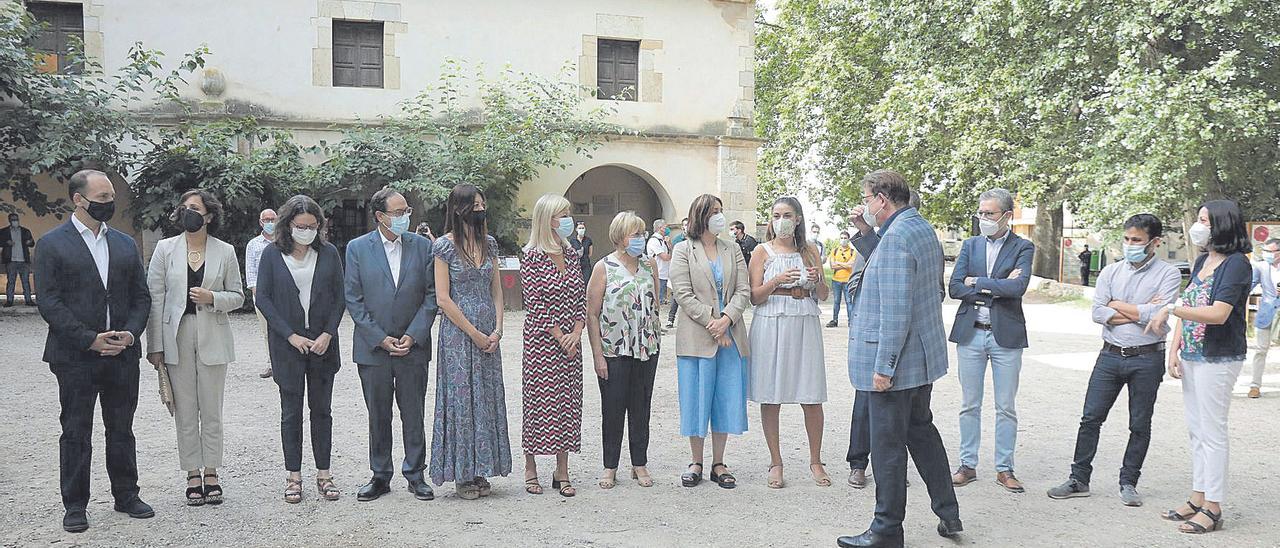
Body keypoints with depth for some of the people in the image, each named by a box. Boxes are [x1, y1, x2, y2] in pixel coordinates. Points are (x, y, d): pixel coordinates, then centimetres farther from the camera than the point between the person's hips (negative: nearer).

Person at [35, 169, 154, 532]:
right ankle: (75, 506, 15)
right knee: (76, 433, 5)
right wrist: (90, 340, -16)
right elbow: (49, 302, -9)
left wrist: (131, 333, -6)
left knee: (122, 430, 12)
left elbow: (141, 296, 12)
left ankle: (126, 495, 23)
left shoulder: (125, 244, 11)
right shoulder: (52, 244, -3)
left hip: (122, 354, 4)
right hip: (75, 357, -4)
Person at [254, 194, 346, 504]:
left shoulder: (328, 253, 2)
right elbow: (263, 298, -3)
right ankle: (293, 476, 14)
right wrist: (290, 335, -10)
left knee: (322, 409, 7)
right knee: (291, 412, 5)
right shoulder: (272, 255, -1)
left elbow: (339, 296, 4)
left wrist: (328, 334, -8)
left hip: (322, 343, 1)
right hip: (287, 345, -1)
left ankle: (324, 474, 15)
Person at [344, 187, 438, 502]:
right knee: (378, 416, 9)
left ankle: (415, 475, 18)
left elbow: (432, 295, 1)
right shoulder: (357, 249, 0)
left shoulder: (422, 246, 2)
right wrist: (380, 338, -9)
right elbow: (353, 300, -2)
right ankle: (380, 476, 22)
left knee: (413, 414, 6)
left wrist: (413, 335, -9)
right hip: (373, 347, 0)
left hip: (413, 346, 0)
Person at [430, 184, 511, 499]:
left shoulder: (489, 243, 9)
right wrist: (474, 333, -12)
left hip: (488, 335, 6)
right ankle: (462, 475, 10)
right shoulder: (445, 245, -7)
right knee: (461, 400, -1)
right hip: (458, 333, -5)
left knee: (487, 399, 7)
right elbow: (443, 299, -11)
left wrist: (497, 331, -3)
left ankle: (480, 471, 17)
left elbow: (497, 291, 11)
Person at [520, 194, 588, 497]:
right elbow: (536, 303, -13)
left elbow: (581, 297, 10)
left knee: (568, 402, 7)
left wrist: (577, 332, -4)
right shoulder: (532, 256, -8)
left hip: (570, 340, 6)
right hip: (541, 341, -6)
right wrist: (560, 338, -13)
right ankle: (531, 469, 14)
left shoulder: (570, 253, 10)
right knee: (539, 401, 1)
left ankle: (562, 472, 15)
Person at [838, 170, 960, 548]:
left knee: (887, 445, 1)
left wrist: (884, 366, -21)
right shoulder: (925, 230, 11)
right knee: (922, 433, 20)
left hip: (894, 362, -10)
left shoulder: (896, 237, -20)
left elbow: (896, 310, -24)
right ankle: (948, 514, 29)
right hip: (923, 356, 10)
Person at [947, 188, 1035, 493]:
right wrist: (996, 287, -11)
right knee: (969, 405, 9)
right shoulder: (970, 245, 8)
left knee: (1006, 407, 5)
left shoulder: (1023, 248, -1)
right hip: (970, 333, 3)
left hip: (1006, 335, -2)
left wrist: (978, 282, -12)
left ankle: (1004, 469, 16)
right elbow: (954, 287, -3)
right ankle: (968, 466, 17)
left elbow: (1018, 287, -18)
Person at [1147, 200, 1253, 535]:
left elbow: (1218, 313, -25)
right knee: (1196, 430, 14)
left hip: (1218, 359, -9)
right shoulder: (1202, 261, 12)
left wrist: (1170, 309, -22)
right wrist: (1175, 351, 6)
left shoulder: (1237, 264, -14)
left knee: (1212, 432, -2)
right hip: (1192, 357, 9)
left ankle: (1212, 508, 6)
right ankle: (1198, 499, 24)